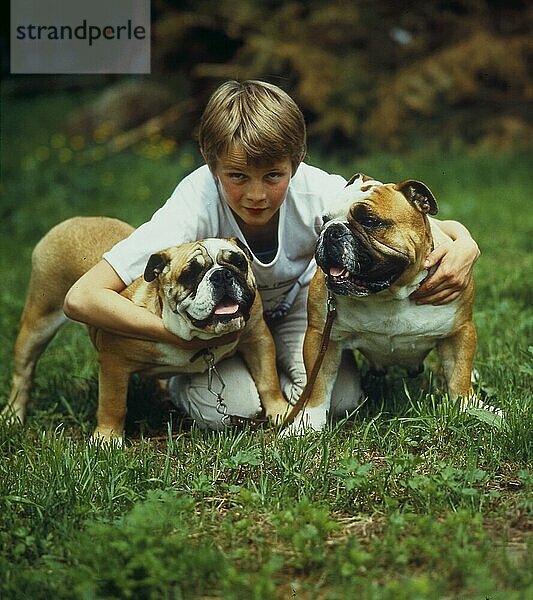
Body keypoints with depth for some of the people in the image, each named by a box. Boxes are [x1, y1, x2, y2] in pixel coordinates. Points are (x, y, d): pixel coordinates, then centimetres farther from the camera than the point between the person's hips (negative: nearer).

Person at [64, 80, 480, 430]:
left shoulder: (317, 194, -32)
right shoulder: (196, 207, -38)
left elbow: (424, 224, -23)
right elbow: (83, 298, -41)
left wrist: (464, 244, -45)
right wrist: (184, 336, -45)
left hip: (293, 303, 2)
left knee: (339, 402, -17)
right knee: (232, 410, -26)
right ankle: (181, 381, 9)